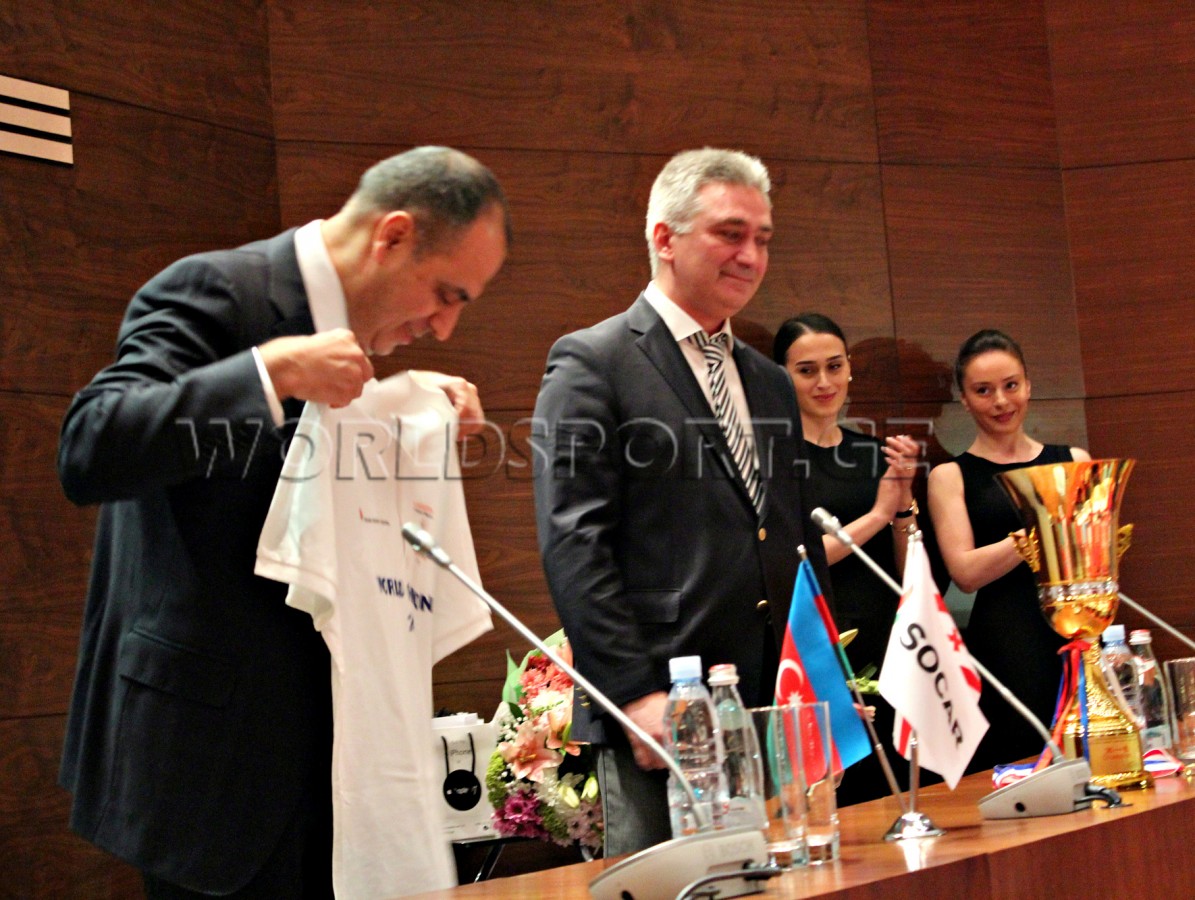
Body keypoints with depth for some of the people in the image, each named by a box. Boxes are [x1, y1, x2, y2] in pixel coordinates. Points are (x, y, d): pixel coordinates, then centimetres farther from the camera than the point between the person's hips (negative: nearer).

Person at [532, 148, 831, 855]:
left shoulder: (771, 384, 20)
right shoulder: (593, 364, -2)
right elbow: (573, 544, -10)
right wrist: (637, 693, -17)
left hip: (779, 713, 7)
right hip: (664, 716, -6)